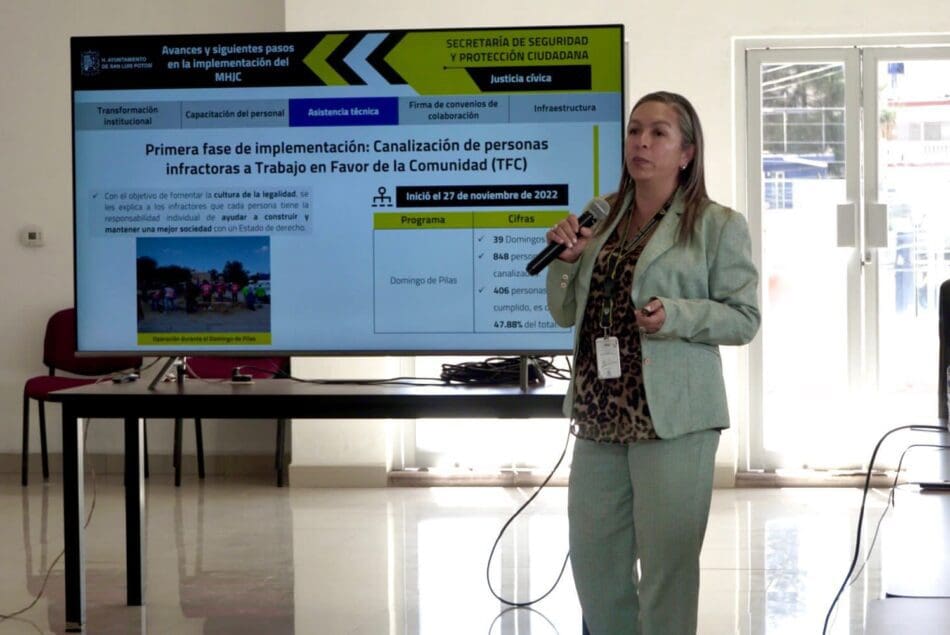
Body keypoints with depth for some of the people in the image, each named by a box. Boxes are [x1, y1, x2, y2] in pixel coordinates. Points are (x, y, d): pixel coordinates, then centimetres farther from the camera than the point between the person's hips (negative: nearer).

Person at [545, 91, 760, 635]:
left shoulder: (718, 226, -3)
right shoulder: (600, 218, 12)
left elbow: (744, 319, -4)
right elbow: (566, 314, 15)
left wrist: (676, 315, -20)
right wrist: (566, 258, -3)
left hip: (673, 419, -5)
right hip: (599, 414, 5)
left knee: (666, 565, 3)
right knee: (593, 560, 12)